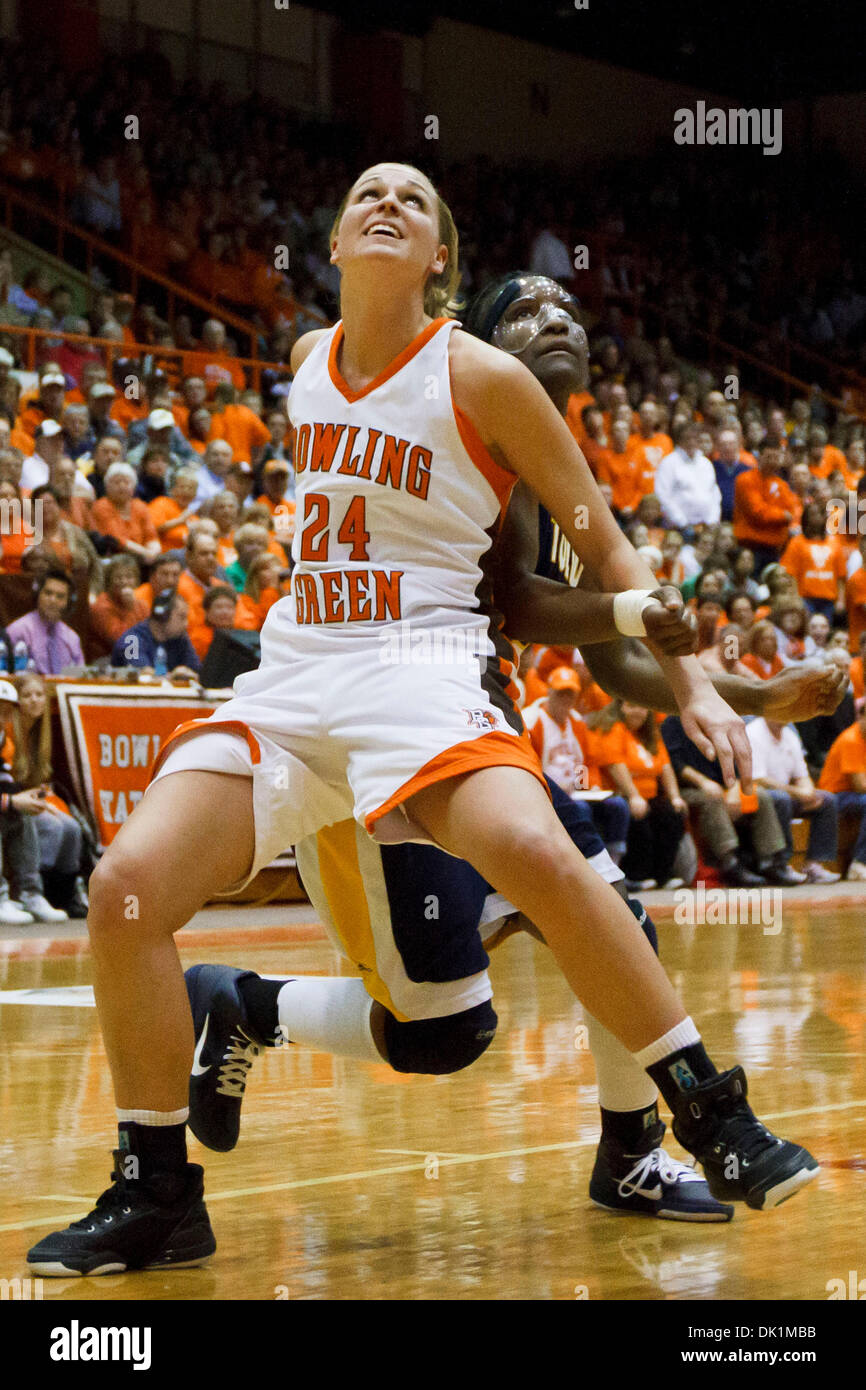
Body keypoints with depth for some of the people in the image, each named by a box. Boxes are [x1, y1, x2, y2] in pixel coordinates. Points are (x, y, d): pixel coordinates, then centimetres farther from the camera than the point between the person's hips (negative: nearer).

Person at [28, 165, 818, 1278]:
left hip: (417, 671, -5)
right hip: (292, 674, 5)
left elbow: (602, 543, 2)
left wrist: (692, 685, -3)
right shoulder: (305, 361, 11)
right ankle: (155, 1198, -2)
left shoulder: (478, 375, -4)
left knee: (536, 853, -34)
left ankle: (713, 1120, -19)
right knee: (126, 885, -15)